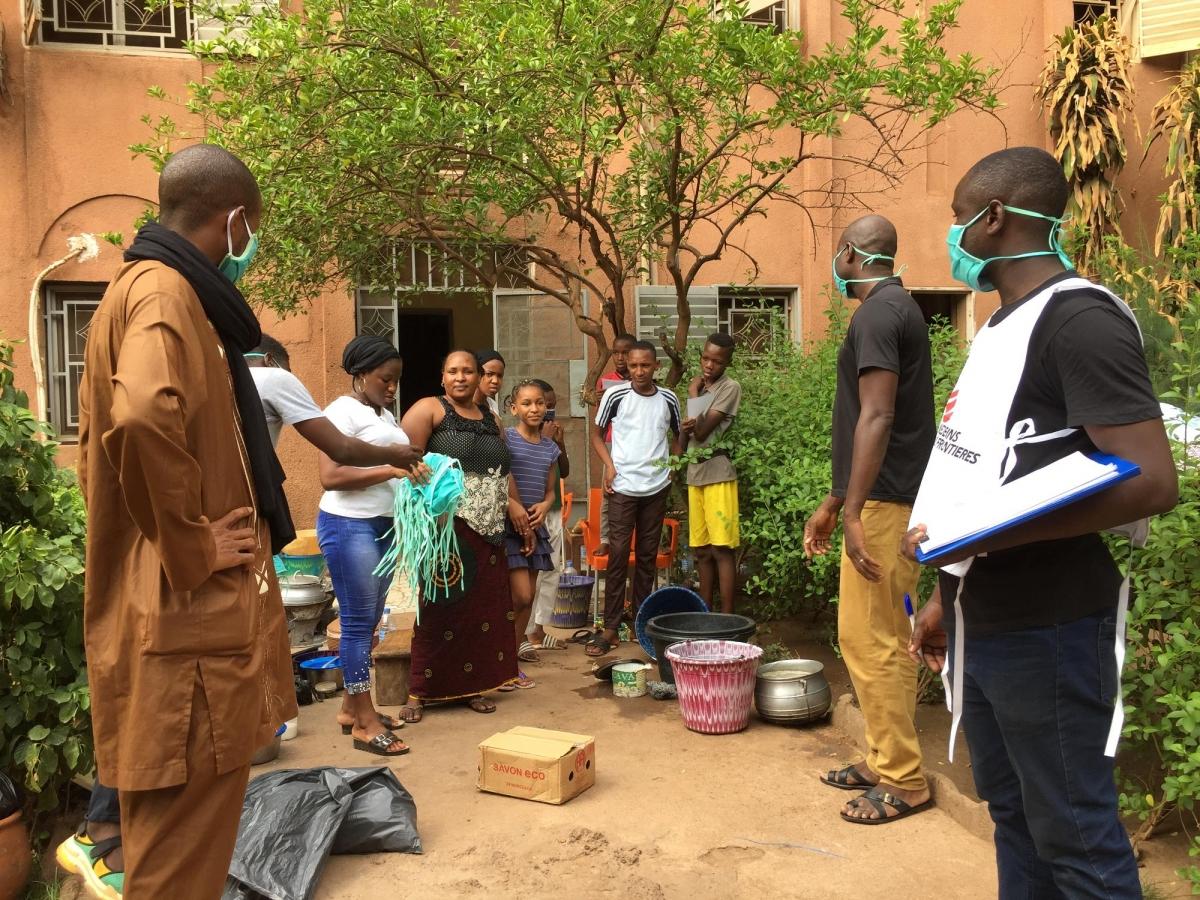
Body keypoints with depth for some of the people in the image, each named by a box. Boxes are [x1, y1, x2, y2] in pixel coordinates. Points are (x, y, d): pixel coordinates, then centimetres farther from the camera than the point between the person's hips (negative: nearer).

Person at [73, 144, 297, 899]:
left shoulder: (143, 289, 17)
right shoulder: (166, 293, -14)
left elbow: (114, 441, 23)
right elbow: (143, 422, -34)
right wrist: (192, 547, -21)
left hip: (187, 613, 10)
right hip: (188, 617, -10)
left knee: (180, 827, 23)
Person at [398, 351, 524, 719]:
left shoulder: (490, 419, 18)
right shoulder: (429, 409, -2)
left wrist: (511, 505, 12)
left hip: (487, 529, 6)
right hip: (446, 526, -6)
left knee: (483, 606, 7)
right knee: (442, 608, -4)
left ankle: (472, 686, 19)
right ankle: (419, 692, 7)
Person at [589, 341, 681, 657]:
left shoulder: (668, 400, 3)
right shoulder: (615, 395, -3)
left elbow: (677, 436, 17)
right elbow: (597, 434, 6)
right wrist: (609, 465, -9)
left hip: (657, 488, 2)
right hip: (623, 487, -2)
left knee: (648, 556, 10)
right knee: (618, 554, -5)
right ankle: (610, 628, 0)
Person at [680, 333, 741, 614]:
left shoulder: (730, 388, -6)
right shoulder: (700, 387, 16)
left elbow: (702, 432, -15)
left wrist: (693, 394, -4)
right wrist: (685, 428, -8)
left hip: (718, 473, -7)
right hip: (695, 474, 7)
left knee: (722, 549, -7)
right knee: (702, 550, 10)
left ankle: (727, 617, -4)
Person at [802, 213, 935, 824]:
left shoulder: (877, 313, -12)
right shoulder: (899, 308, 19)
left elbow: (876, 418, -22)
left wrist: (852, 511, -23)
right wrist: (832, 504, 24)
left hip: (884, 503, -10)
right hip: (894, 499, 10)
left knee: (870, 640, -4)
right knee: (884, 638, 14)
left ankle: (902, 780, 6)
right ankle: (886, 761, 25)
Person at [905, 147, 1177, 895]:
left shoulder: (1080, 318, -14)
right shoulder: (1003, 325, 13)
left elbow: (1153, 482, -22)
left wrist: (991, 533, -26)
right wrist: (945, 597, 17)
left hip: (1048, 629, -8)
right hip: (983, 624, 9)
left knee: (1074, 836, 5)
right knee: (1014, 814, 19)